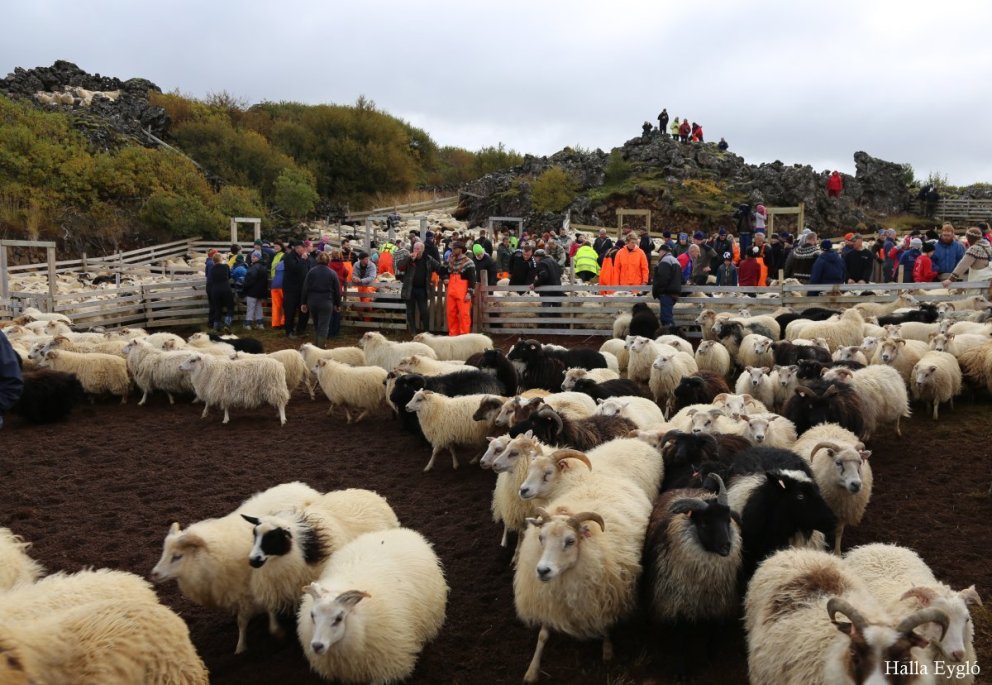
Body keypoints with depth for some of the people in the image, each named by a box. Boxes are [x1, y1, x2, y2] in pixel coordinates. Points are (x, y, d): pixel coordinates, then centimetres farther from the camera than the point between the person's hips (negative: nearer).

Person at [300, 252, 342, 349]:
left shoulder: (311, 271, 0)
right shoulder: (332, 273, -3)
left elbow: (305, 288, 0)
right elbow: (337, 291, 1)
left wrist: (304, 303, 7)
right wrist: (338, 304, 12)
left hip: (312, 301, 3)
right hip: (326, 302, -3)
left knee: (316, 325, 20)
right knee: (323, 326, 0)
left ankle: (315, 345, 26)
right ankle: (320, 348, -5)